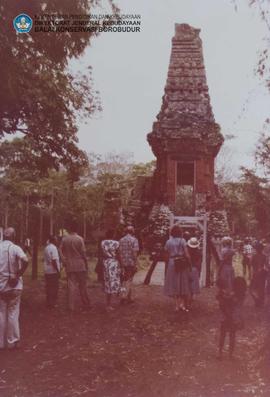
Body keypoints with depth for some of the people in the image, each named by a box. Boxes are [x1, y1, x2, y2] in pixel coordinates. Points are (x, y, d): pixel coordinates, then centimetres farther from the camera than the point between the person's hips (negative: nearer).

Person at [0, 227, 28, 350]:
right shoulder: (15, 248, -9)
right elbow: (25, 261, -26)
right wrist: (18, 275, -14)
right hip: (14, 286, -3)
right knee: (13, 314, 7)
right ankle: (12, 342, 14)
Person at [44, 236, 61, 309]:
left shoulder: (46, 248, 12)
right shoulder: (53, 248, -15)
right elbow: (54, 261, -20)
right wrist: (58, 271, -16)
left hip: (47, 271, 8)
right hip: (53, 271, -8)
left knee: (49, 287, 13)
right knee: (54, 288, 0)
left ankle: (49, 303, 19)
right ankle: (52, 303, 3)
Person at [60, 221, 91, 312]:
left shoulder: (64, 239, -1)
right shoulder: (80, 239, -10)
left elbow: (61, 251, 0)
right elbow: (83, 253, -8)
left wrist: (64, 261, 4)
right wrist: (86, 264, 1)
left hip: (69, 266, 2)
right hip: (80, 266, -2)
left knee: (71, 285, 6)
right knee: (83, 286, 9)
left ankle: (71, 306, 8)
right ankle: (86, 304, 17)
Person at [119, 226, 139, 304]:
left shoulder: (121, 240, 8)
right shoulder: (134, 240, -7)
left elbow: (119, 252, 8)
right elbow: (135, 253, -14)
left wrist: (121, 263, 14)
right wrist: (135, 264, -11)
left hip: (123, 263, 5)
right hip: (131, 263, -5)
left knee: (125, 280, 15)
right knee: (129, 281, 3)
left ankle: (128, 298, 20)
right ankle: (124, 296, -3)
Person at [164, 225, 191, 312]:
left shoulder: (168, 242, 1)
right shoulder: (182, 241, -6)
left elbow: (167, 256, 3)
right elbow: (187, 255, -11)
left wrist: (167, 264, 16)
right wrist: (189, 264, 0)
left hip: (172, 264, 2)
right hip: (182, 264, -2)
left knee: (174, 285, 9)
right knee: (183, 284, 11)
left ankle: (177, 305, 10)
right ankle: (182, 303, 3)